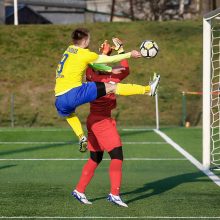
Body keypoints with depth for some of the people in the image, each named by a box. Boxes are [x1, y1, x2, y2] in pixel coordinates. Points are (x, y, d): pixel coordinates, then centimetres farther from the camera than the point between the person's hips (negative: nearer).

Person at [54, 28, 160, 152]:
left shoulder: (69, 50, 17)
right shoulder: (85, 54, -3)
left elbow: (92, 63, 28)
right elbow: (110, 59, 7)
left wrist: (110, 70, 29)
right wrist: (130, 54, 18)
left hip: (59, 99, 7)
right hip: (74, 92, -7)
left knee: (68, 113, 43)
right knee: (112, 87, -3)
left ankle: (82, 138, 39)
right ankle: (148, 90, 2)